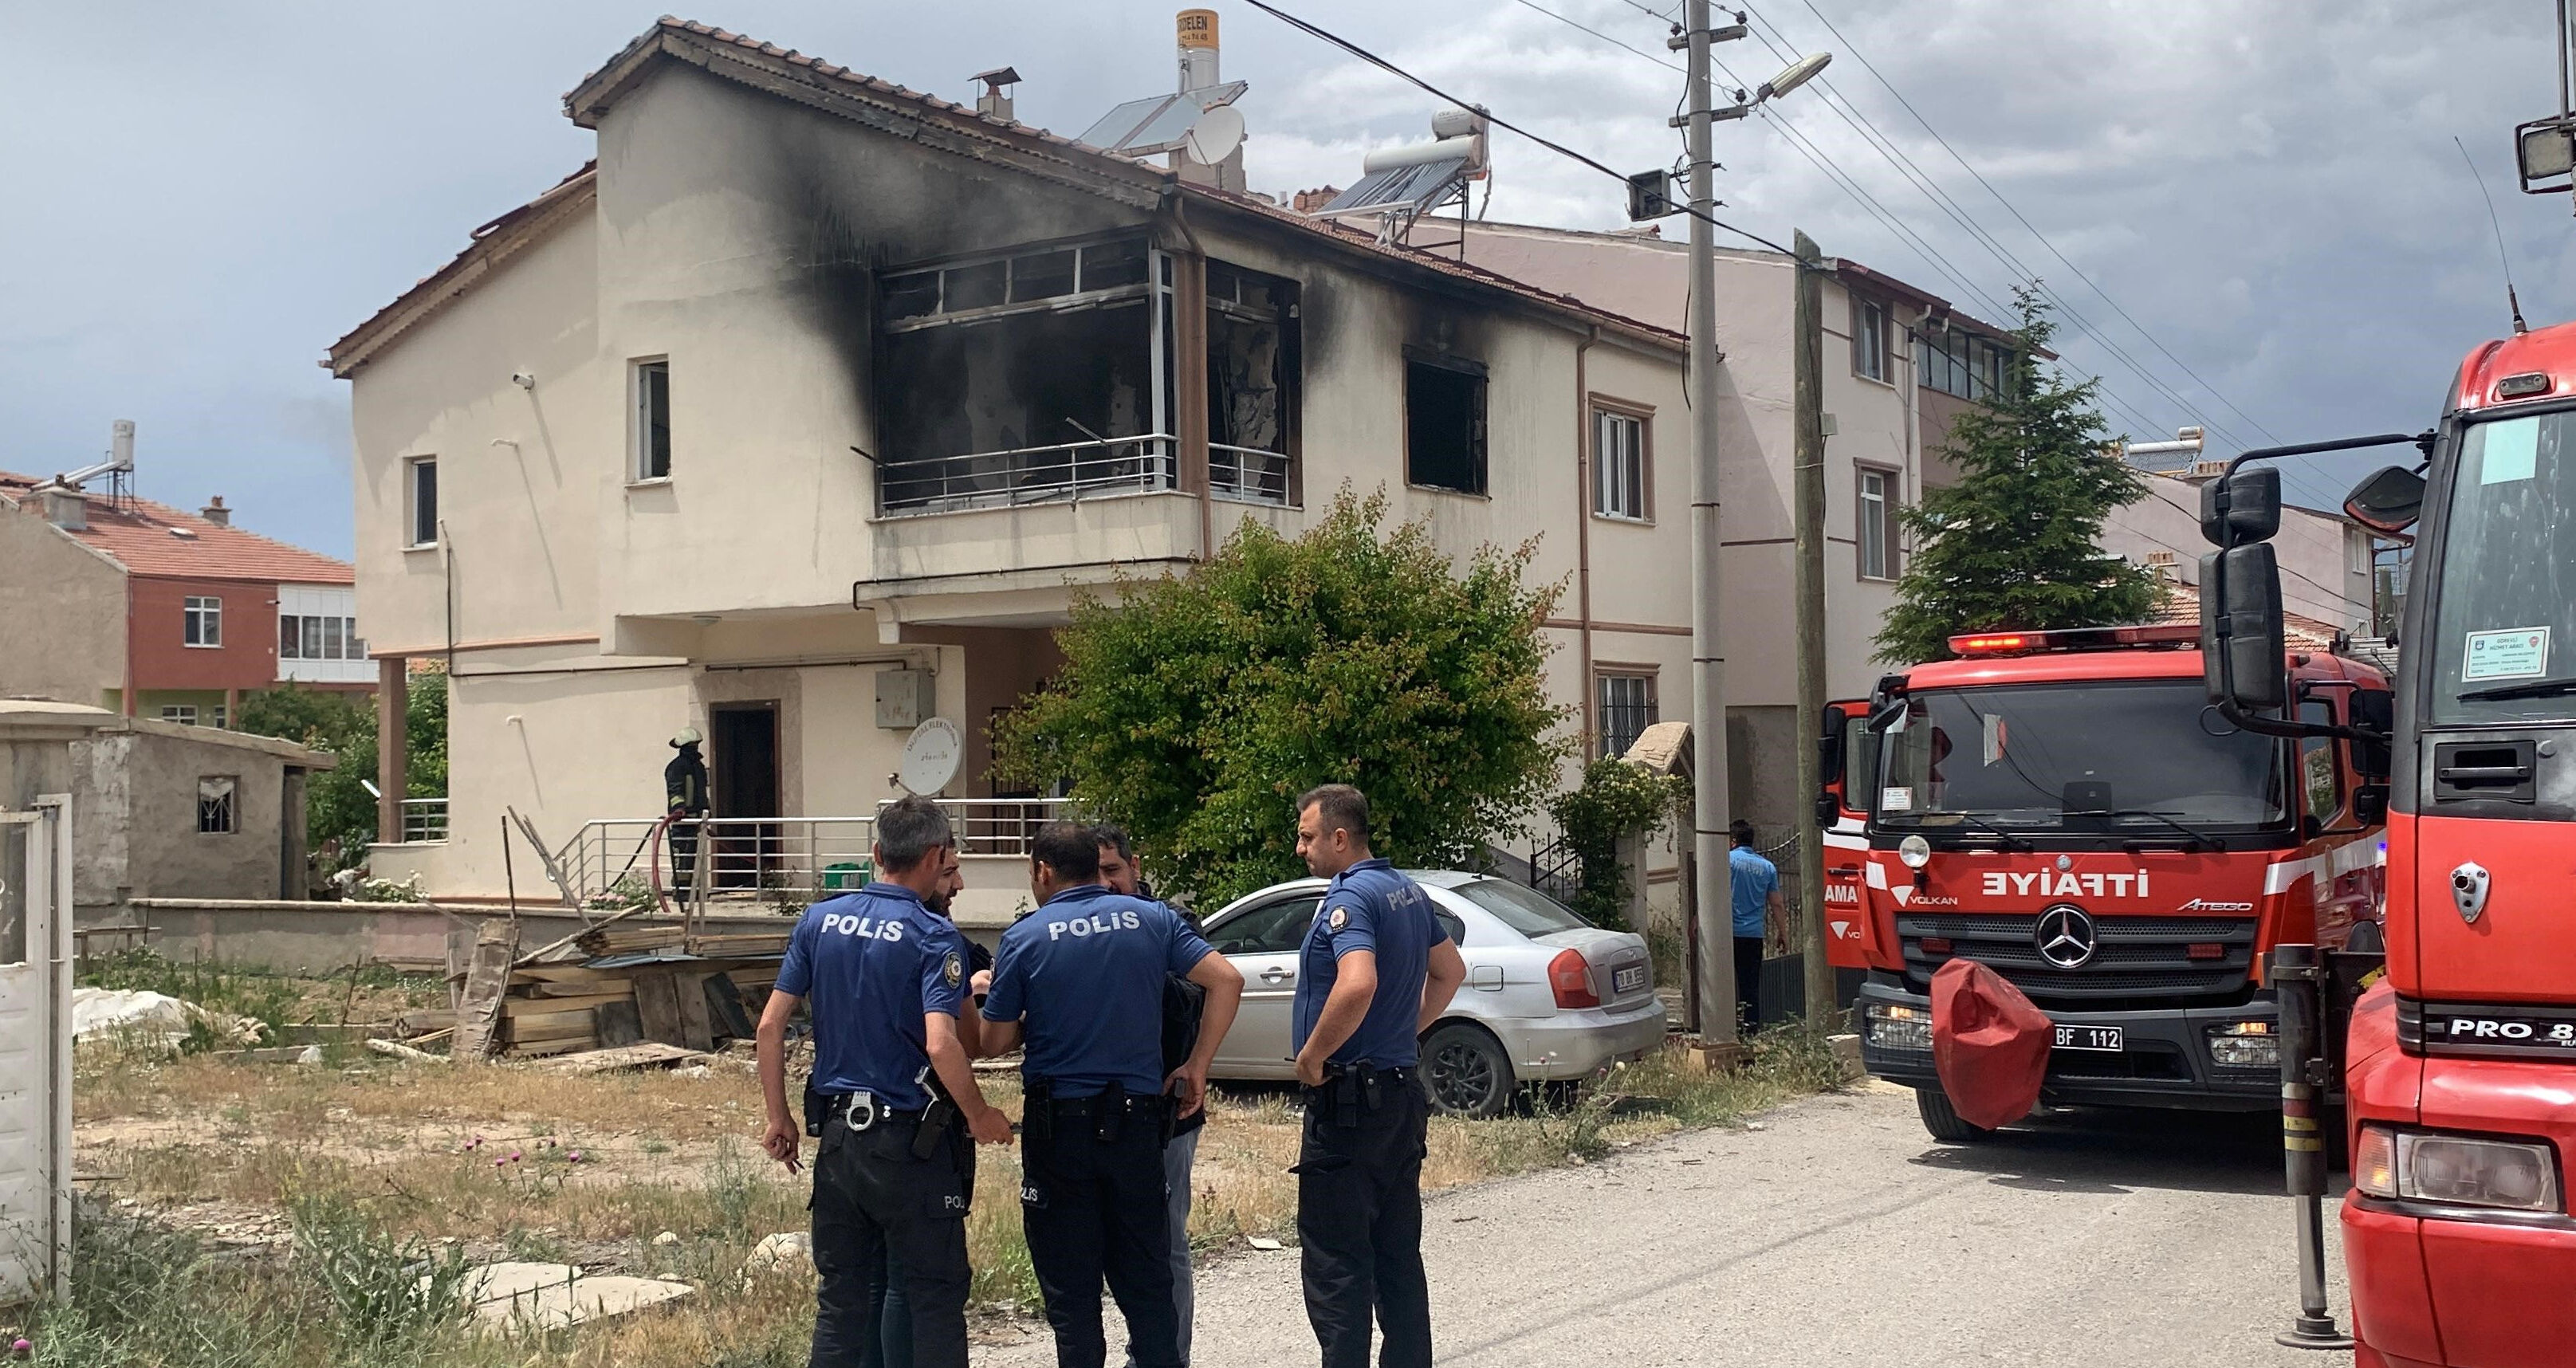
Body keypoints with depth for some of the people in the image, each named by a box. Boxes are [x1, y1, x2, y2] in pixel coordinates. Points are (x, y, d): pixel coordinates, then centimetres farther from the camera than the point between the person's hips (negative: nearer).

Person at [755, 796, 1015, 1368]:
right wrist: (980, 1116, -9)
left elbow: (770, 1025, 3)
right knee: (936, 1295, 7)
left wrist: (778, 1118, 11)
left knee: (839, 1294, 14)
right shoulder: (934, 937, -13)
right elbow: (942, 1046, -24)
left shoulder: (819, 920, 3)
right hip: (910, 1140, -5)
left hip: (837, 1133, 5)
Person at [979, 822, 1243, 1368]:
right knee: (1146, 1274, 12)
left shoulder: (1024, 937, -6)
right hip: (1138, 1117, 3)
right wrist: (1197, 1067, 3)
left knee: (1070, 1281, 7)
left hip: (1058, 1121, -2)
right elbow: (1227, 980, -4)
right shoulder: (1151, 919, 2)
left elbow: (995, 1042, -2)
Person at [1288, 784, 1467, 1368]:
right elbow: (1450, 972, 24)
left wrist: (1311, 1057, -21)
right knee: (1399, 1255, 14)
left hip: (1348, 1099, -9)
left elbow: (1358, 985, -33)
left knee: (1335, 1260, -4)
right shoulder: (1408, 893, 12)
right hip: (1402, 1092, 9)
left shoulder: (1348, 898, -17)